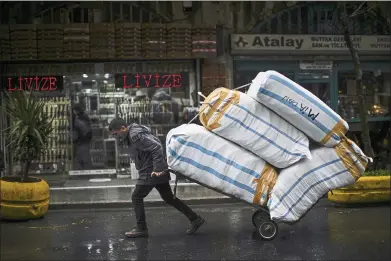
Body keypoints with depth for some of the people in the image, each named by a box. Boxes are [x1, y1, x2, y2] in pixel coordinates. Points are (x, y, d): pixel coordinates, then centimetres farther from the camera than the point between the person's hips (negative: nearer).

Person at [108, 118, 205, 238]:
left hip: (151, 173, -10)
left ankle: (141, 229, 7)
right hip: (159, 171, 10)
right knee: (169, 198, 14)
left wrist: (157, 169, -26)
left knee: (136, 197, 0)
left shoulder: (136, 136, -18)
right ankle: (195, 219, 17)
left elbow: (157, 147, -26)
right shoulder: (132, 135, 13)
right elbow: (156, 146, 19)